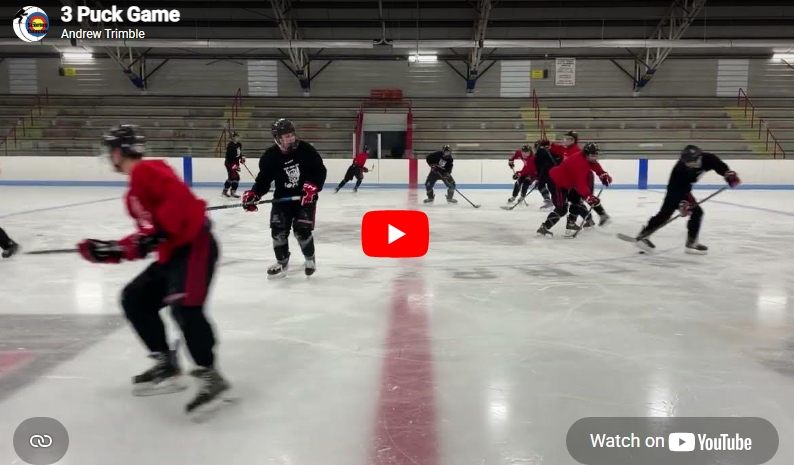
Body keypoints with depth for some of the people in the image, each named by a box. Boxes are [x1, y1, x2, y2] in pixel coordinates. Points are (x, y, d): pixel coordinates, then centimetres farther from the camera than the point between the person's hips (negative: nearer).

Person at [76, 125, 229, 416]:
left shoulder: (146, 171, -9)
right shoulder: (134, 193, 22)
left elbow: (180, 197, -25)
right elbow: (146, 236, 22)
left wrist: (157, 232, -26)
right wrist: (112, 250, 17)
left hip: (195, 245, -11)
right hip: (172, 253, 11)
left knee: (184, 307, -23)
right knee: (134, 299, 12)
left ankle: (210, 376, -15)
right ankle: (166, 366, 15)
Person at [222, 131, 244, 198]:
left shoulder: (239, 144, 6)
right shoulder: (230, 145, -21)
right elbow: (229, 156, -25)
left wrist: (242, 158, 5)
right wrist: (233, 165, -30)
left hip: (235, 163, 9)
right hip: (230, 163, -9)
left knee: (231, 177, 14)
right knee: (235, 177, -15)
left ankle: (225, 191, 25)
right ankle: (233, 192, -8)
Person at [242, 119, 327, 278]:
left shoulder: (306, 149, -15)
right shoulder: (270, 156, -11)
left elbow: (320, 171, -11)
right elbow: (263, 180, -5)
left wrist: (313, 186, -25)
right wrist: (253, 194, -21)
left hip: (306, 197, -2)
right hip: (282, 198, 2)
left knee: (302, 229, -11)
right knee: (278, 230, -2)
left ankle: (310, 259, 15)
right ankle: (282, 262, 20)